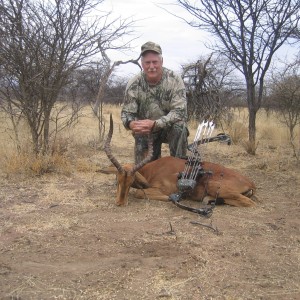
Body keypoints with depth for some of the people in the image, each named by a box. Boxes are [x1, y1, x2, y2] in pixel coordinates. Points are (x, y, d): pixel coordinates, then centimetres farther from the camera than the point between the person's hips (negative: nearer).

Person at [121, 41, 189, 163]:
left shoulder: (174, 80, -21)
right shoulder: (134, 84, -15)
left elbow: (179, 111, -28)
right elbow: (127, 112, -12)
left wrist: (154, 124, -43)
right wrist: (131, 124, -39)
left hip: (170, 128, -1)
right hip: (145, 132, 2)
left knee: (179, 126, -32)